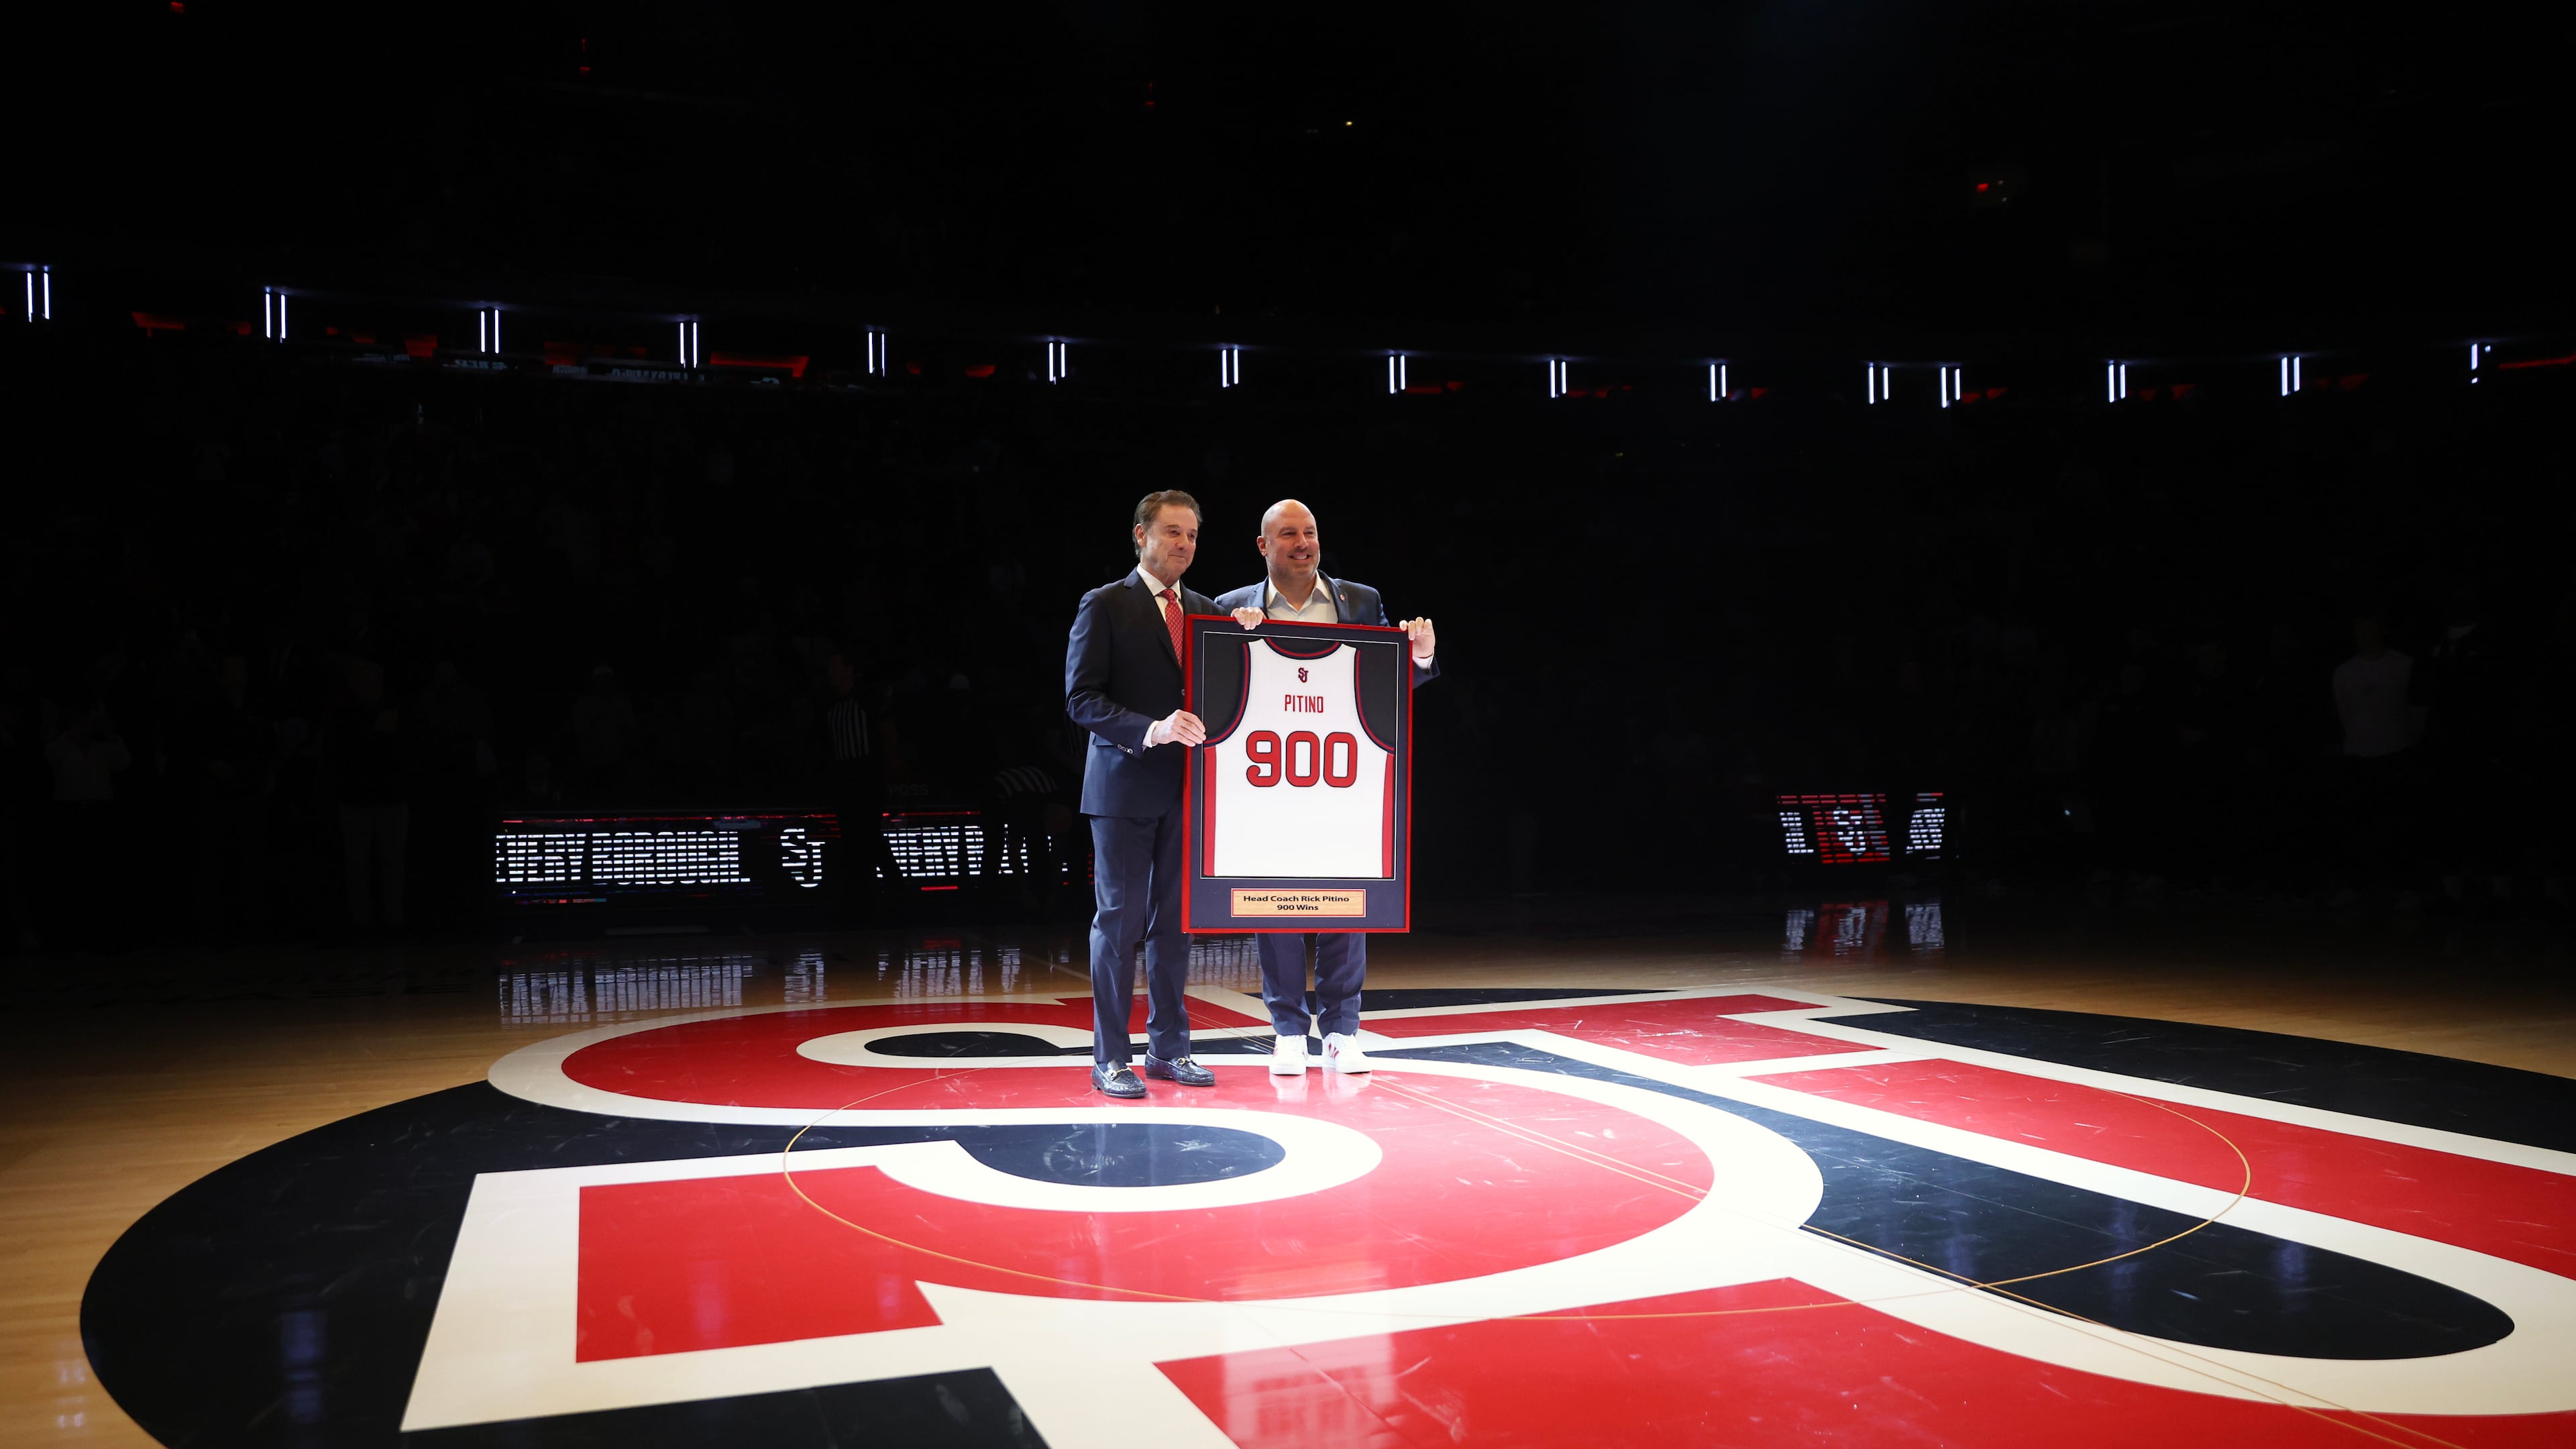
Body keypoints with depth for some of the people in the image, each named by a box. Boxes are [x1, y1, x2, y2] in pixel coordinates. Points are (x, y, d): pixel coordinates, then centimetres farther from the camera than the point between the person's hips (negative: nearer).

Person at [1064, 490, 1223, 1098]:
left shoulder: (1205, 610, 14)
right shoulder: (1105, 606, -3)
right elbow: (1081, 698, -10)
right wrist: (1148, 730, -22)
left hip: (1186, 786, 5)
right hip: (1124, 783, -5)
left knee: (1176, 919, 10)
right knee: (1119, 920, -1)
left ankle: (1169, 1047, 20)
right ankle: (1110, 1058, 7)